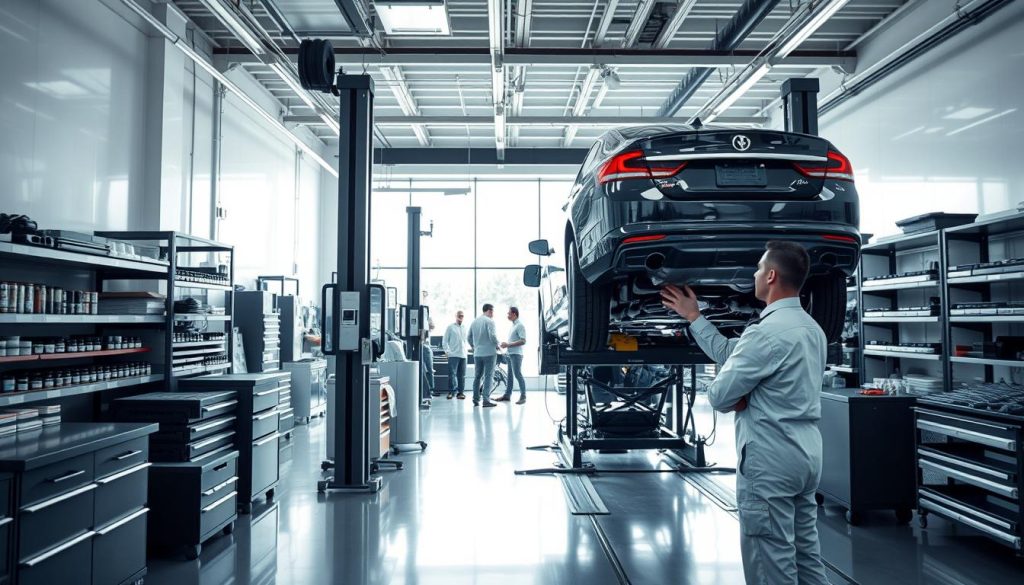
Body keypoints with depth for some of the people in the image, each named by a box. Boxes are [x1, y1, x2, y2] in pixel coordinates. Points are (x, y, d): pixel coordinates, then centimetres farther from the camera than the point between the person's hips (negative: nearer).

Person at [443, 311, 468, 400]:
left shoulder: (464, 328, 15)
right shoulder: (450, 327, 2)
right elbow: (445, 341, 1)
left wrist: (465, 350, 12)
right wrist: (447, 351, -7)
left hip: (463, 355, 4)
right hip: (453, 355, -4)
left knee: (461, 375, 6)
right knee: (452, 374, -8)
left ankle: (461, 392, 11)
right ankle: (451, 391, -2)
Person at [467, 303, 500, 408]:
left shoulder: (474, 321, 11)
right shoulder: (489, 321, -10)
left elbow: (469, 337, 15)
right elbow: (492, 336, -20)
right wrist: (497, 345, -3)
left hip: (477, 353, 6)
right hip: (489, 352, -6)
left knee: (477, 376, 14)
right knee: (488, 376, -4)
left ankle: (475, 400, 16)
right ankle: (486, 400, -7)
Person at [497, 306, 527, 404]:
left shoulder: (520, 325, -12)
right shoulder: (513, 325, 17)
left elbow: (523, 341, -20)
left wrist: (508, 345, -19)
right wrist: (505, 344, 7)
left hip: (516, 354, -9)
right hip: (510, 354, 9)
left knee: (517, 374, -10)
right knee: (510, 375, 12)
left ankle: (523, 396, -6)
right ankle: (507, 395, 18)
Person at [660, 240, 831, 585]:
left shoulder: (768, 331, -20)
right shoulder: (809, 327, 12)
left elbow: (719, 396, -16)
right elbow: (729, 354, 16)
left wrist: (737, 400, 5)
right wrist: (693, 316, 21)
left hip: (770, 460, -10)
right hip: (806, 454, 10)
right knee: (805, 554, 17)